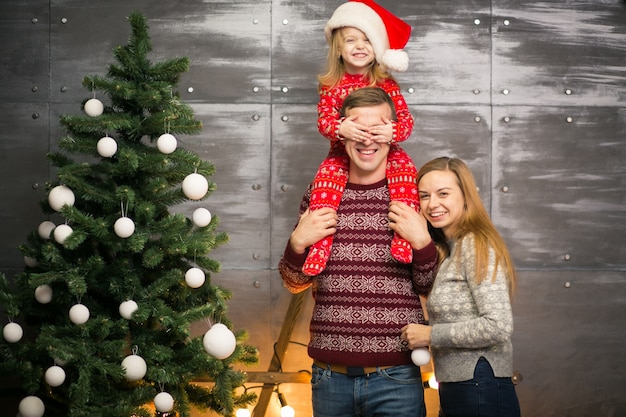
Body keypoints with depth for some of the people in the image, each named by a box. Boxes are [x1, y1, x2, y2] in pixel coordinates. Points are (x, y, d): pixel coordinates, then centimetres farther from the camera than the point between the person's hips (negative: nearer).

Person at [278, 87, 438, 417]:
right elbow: (295, 284, 11)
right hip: (330, 375, 2)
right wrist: (297, 243, -7)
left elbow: (430, 288, 3)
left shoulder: (412, 196, -1)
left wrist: (421, 241, -13)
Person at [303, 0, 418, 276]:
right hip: (342, 153, 0)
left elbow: (406, 118, -10)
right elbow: (323, 119, -11)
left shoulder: (386, 83, -1)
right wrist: (340, 128, -37)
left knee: (405, 169, -28)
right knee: (326, 177, -27)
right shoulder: (331, 86, 0)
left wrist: (394, 131, -36)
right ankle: (321, 240, -26)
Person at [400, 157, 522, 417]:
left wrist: (431, 335, -14)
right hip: (455, 389, 9)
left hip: (480, 393, -9)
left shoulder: (476, 245, -13)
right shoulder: (450, 251, 15)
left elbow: (499, 326, -21)